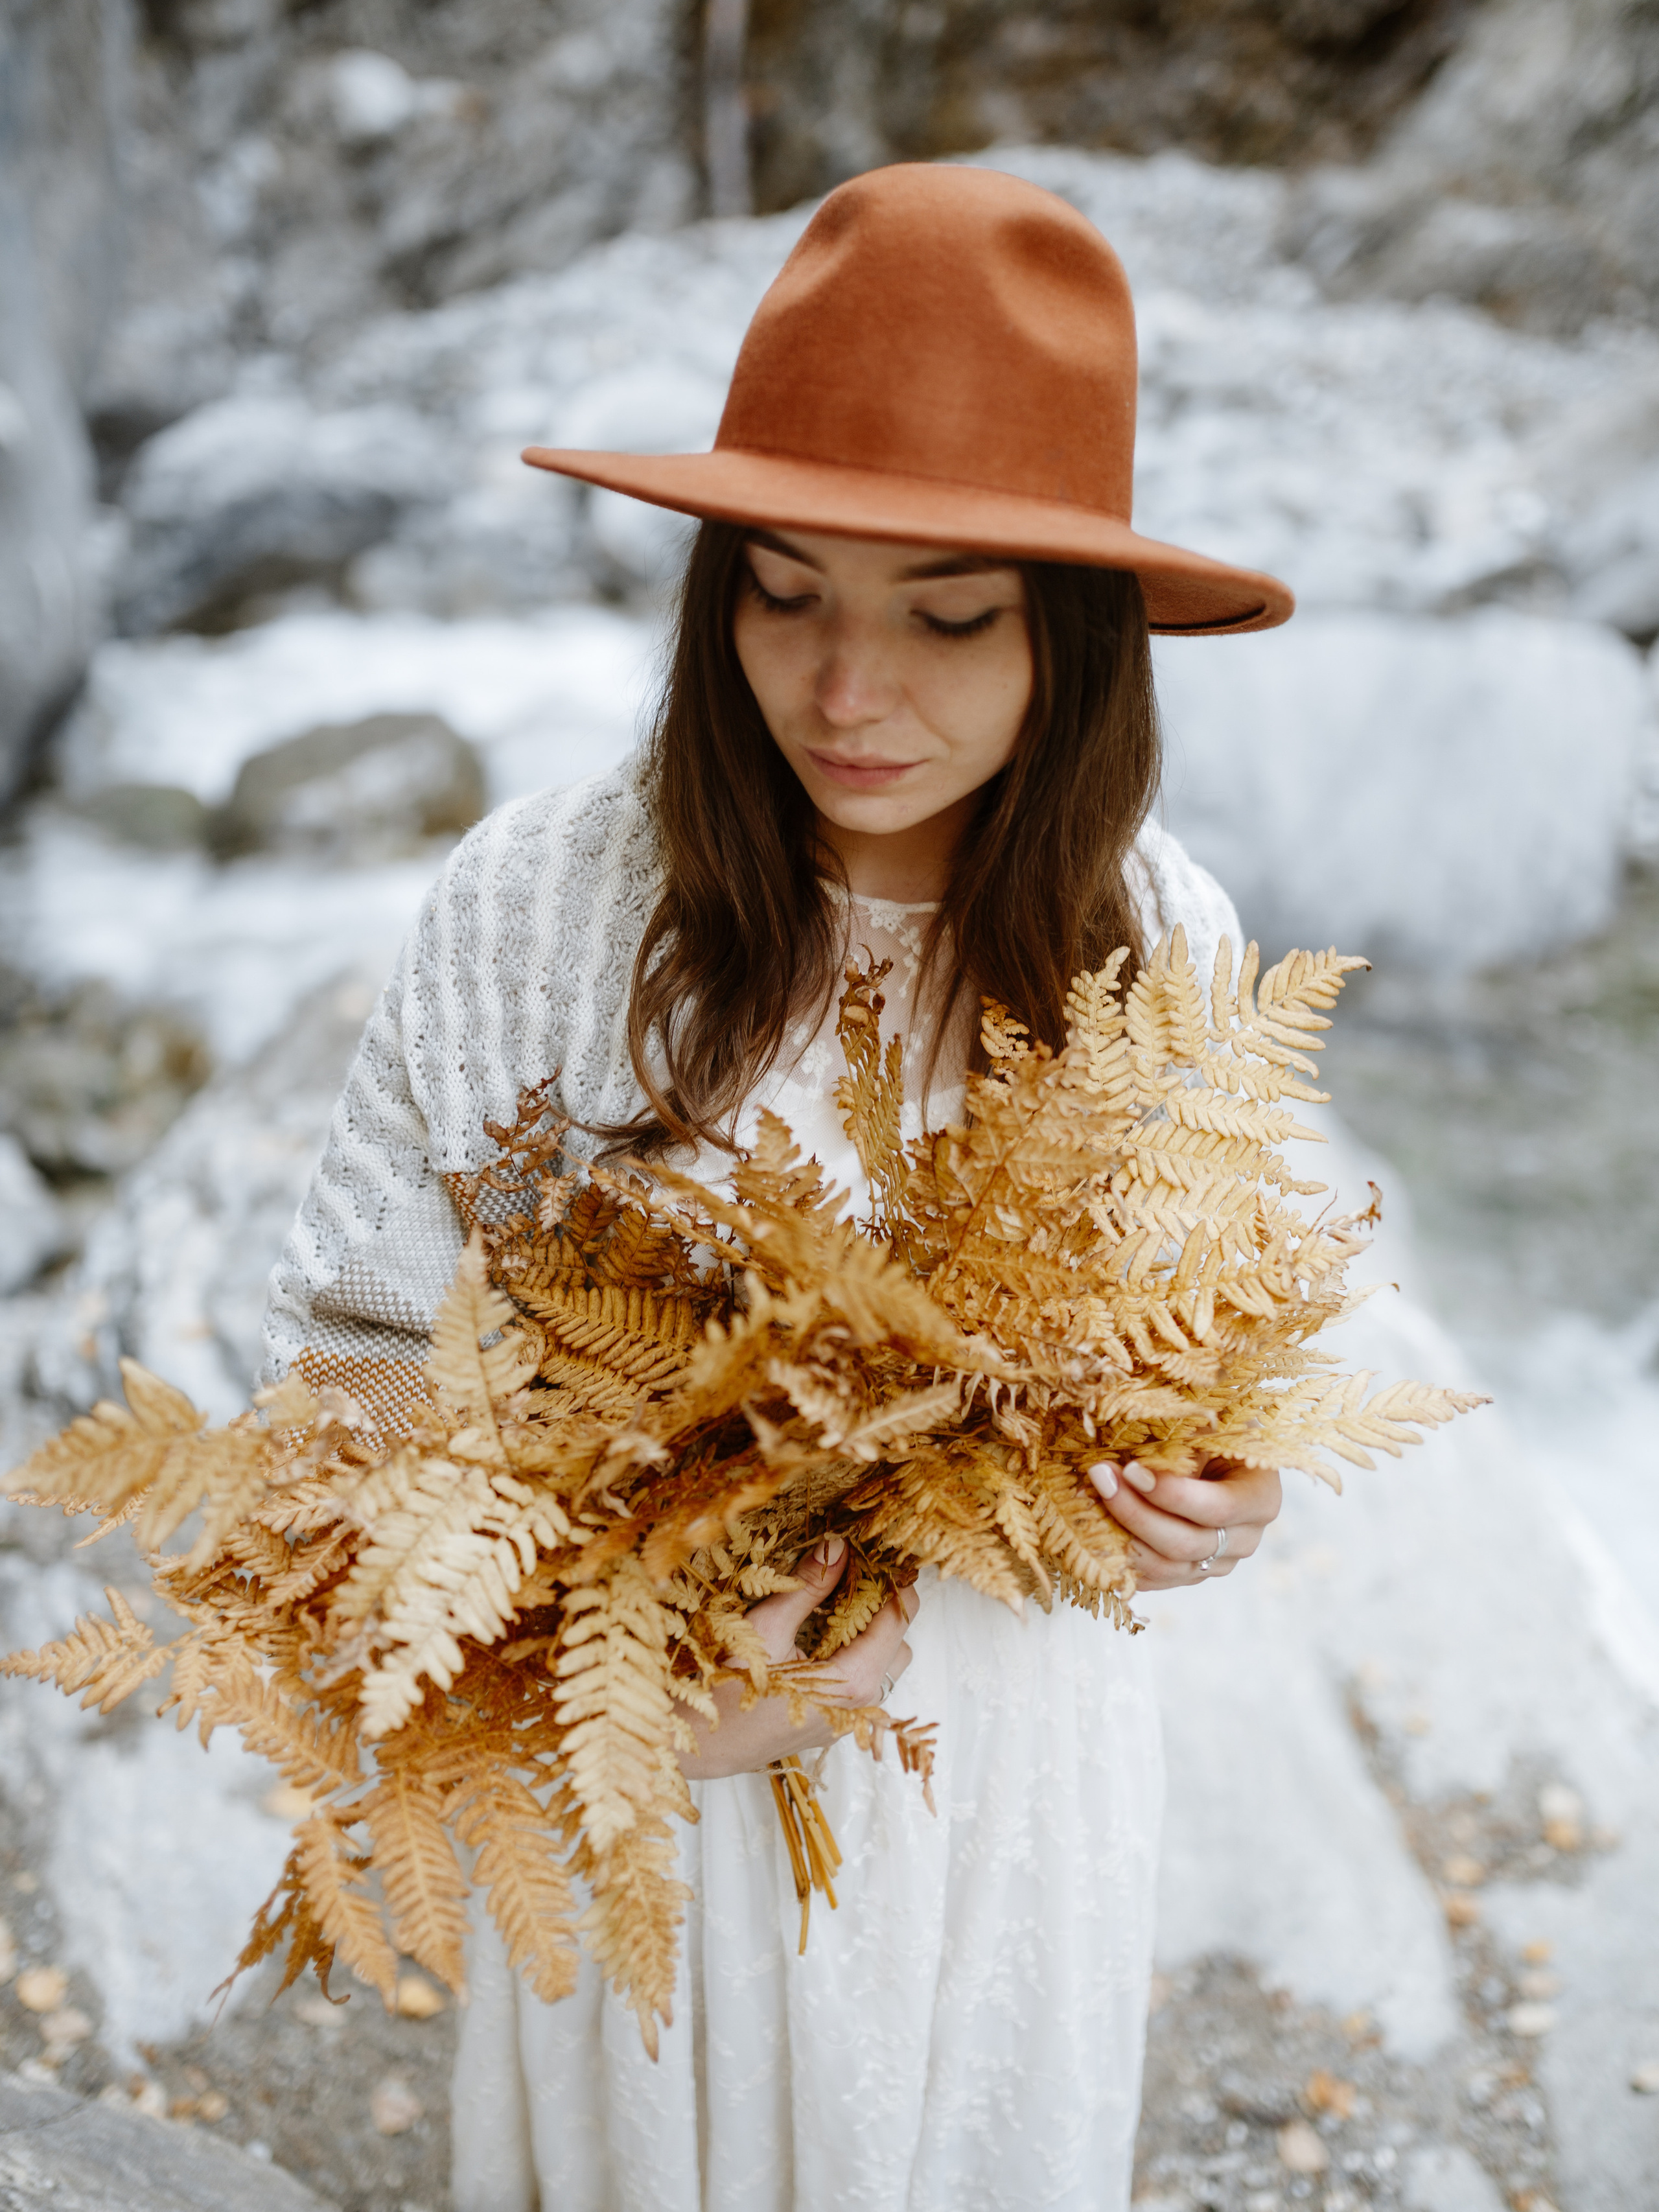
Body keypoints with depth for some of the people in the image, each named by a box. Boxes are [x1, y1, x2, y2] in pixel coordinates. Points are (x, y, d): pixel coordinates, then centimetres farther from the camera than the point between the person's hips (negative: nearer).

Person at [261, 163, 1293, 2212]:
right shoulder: (539, 898, -20)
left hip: (1002, 1749, 2)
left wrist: (1209, 1487, -19)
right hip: (636, 1759, -1)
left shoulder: (1155, 940, -12)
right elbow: (351, 1337, -13)